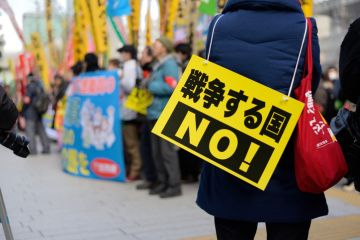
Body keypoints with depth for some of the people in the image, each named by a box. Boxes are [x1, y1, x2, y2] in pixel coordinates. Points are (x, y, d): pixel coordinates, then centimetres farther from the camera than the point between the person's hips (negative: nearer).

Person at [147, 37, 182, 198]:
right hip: (155, 113, 9)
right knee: (157, 151, 11)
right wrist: (147, 85, 8)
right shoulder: (157, 66, 20)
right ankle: (162, 182, 19)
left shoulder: (169, 64, -8)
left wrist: (151, 86, -10)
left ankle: (174, 185, -1)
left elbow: (171, 87, -19)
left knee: (167, 150, -7)